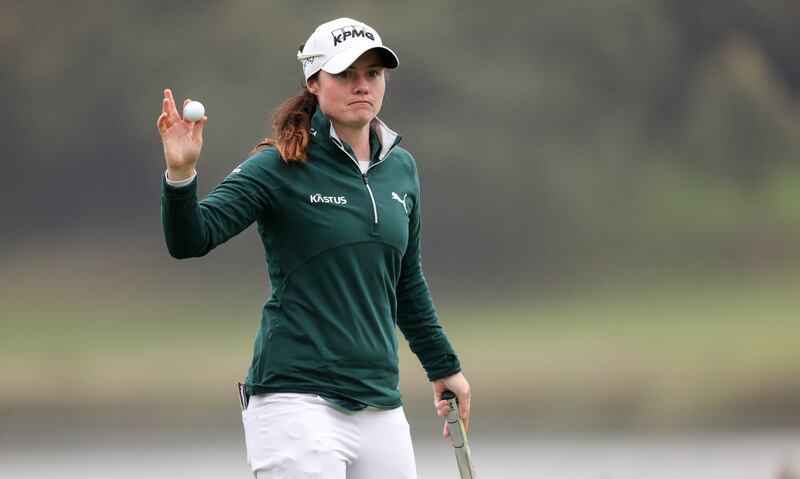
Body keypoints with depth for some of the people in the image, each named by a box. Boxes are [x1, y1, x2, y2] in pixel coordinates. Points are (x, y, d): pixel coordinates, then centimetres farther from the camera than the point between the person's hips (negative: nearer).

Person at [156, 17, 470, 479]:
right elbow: (190, 240, -16)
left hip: (380, 404, 6)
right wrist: (181, 175, -34)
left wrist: (443, 366, 29)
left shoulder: (401, 168, 11)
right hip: (296, 401, -6)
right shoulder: (281, 167, -7)